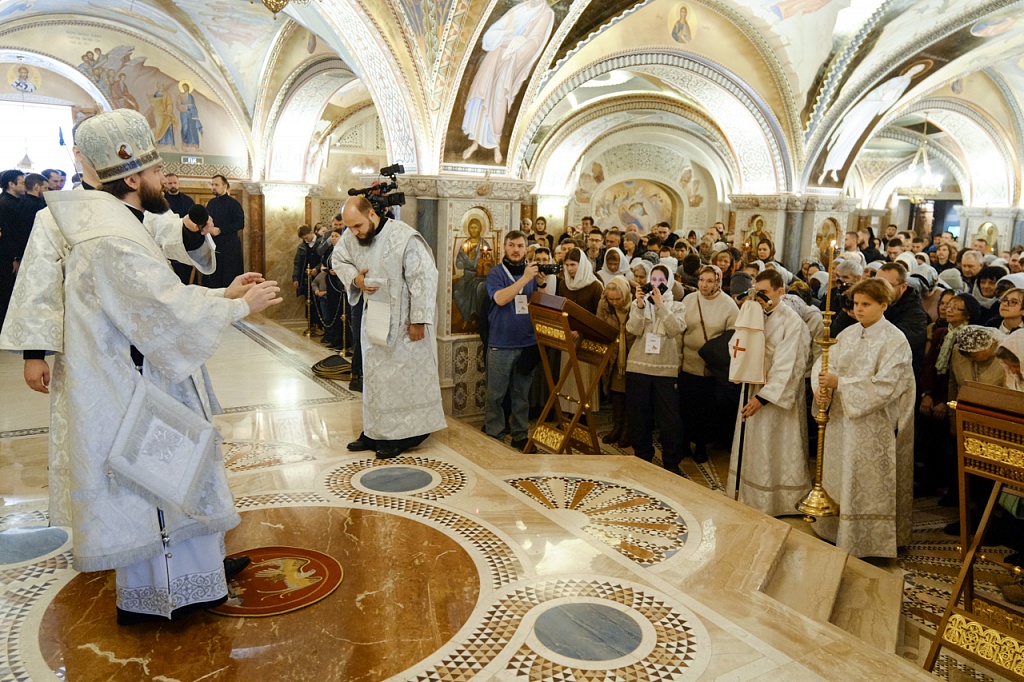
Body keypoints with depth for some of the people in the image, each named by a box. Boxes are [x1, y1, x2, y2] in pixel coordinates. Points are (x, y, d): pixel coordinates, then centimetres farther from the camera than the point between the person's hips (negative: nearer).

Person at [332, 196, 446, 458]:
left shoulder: (404, 237, -22)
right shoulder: (351, 237, -3)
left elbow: (425, 277, -21)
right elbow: (338, 259, 15)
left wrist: (418, 320, -20)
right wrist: (354, 278, -7)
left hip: (402, 321, -7)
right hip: (374, 319, 7)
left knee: (403, 375, 1)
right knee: (374, 374, 13)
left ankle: (402, 435, 12)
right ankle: (375, 432, 25)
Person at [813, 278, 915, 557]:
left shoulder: (894, 340, -11)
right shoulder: (848, 334, 7)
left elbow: (884, 385, -20)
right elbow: (825, 362, 5)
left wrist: (839, 382, -22)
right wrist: (821, 387, -16)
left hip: (874, 424, -6)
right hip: (842, 418, 6)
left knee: (867, 483, 4)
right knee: (839, 476, 14)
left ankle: (863, 542, 18)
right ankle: (836, 529, 29)